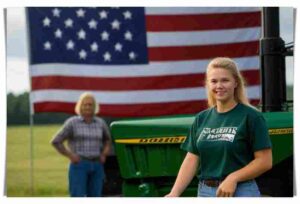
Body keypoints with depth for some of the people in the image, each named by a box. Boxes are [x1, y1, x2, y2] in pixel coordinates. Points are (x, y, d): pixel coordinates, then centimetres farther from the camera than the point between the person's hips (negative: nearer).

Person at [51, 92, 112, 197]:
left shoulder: (100, 123, 8)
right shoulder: (72, 123, -3)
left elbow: (108, 140, 24)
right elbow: (56, 141, -4)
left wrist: (104, 154, 8)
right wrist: (70, 156, -9)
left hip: (97, 166, 4)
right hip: (79, 166, -4)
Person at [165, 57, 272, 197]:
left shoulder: (251, 117, -6)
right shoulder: (202, 119, 11)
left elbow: (264, 161, -9)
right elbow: (192, 160, 7)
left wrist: (233, 178, -18)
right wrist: (175, 193, -6)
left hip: (240, 192, -5)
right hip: (205, 192, 6)